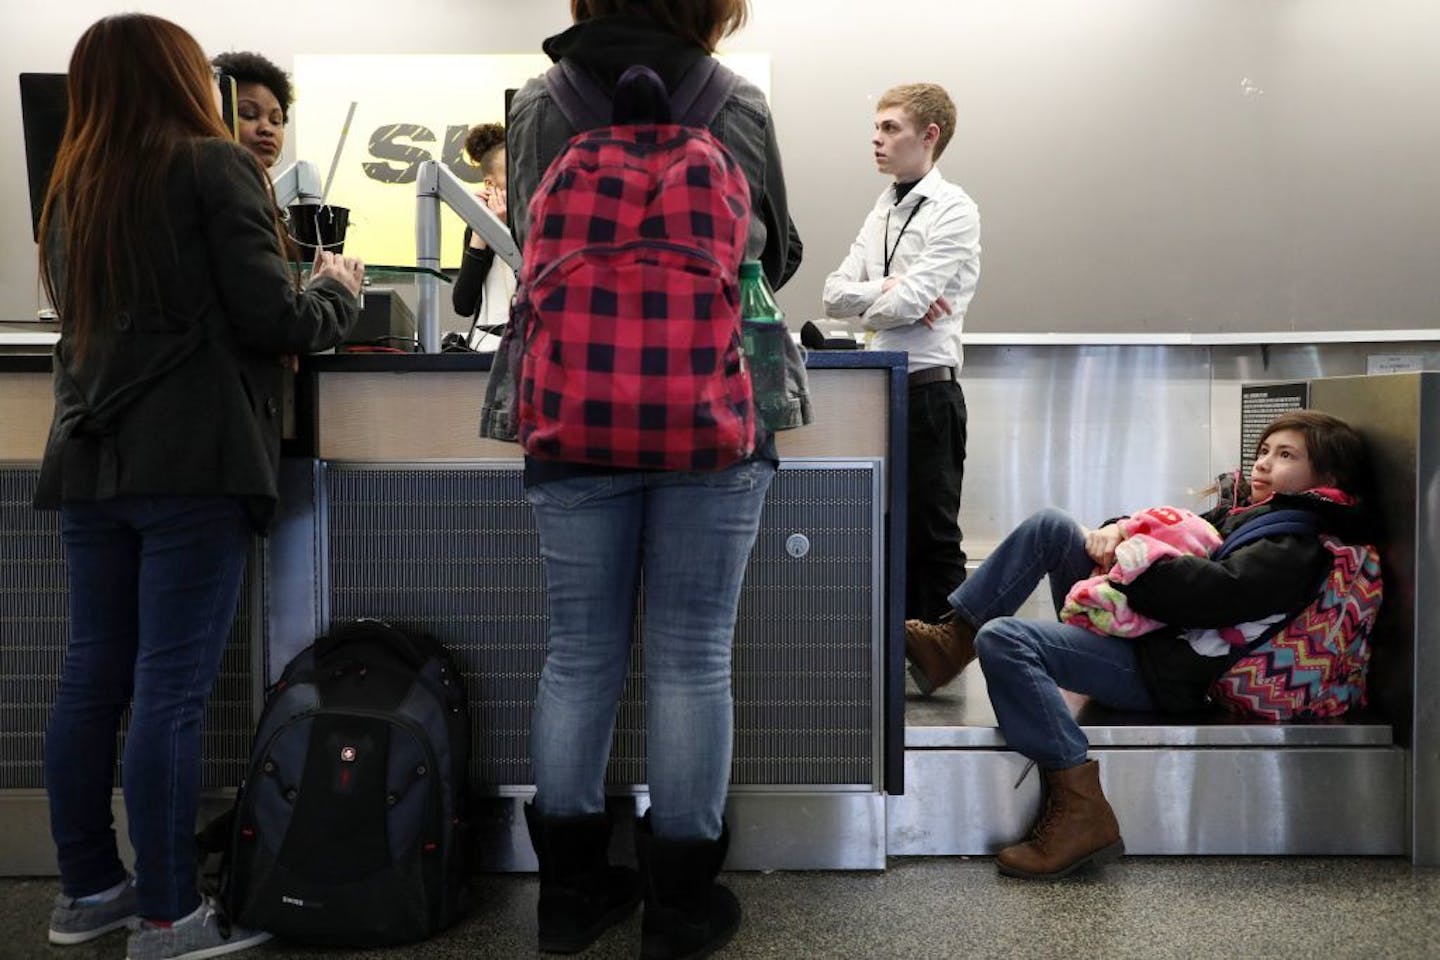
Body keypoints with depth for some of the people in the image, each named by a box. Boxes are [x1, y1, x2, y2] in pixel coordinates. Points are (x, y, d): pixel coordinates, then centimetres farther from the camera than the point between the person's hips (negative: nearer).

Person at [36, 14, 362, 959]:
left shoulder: (73, 184, 17)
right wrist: (340, 289, 7)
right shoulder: (213, 165, -5)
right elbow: (273, 320, -12)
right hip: (192, 462, -7)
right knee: (170, 690, -4)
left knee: (93, 677, 12)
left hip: (92, 460, 7)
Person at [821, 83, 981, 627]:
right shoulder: (882, 212, 16)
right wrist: (888, 288, -10)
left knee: (933, 537, 0)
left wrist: (865, 304, 2)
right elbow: (833, 294, 6)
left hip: (926, 389, -7)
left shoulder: (953, 210, -7)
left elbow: (907, 302, -17)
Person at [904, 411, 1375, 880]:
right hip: (1132, 624, 10)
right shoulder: (1246, 510, 20)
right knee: (1051, 525, 7)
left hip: (1163, 669, -10)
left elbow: (1216, 591, -25)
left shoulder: (1297, 546, -11)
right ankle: (952, 639, 3)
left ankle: (1082, 812, -25)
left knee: (1002, 639, -28)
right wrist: (1118, 530, 1)